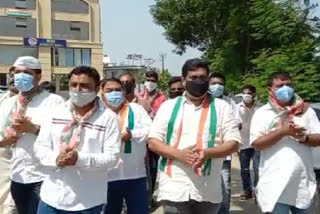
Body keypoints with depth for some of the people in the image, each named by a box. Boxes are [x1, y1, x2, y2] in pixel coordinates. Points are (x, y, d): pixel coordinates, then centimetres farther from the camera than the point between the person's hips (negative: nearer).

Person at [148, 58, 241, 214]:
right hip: (174, 188, 0)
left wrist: (208, 153, -19)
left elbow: (233, 143, 1)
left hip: (208, 191, 1)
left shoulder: (221, 107, 5)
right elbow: (153, 142, 4)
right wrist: (178, 154, -15)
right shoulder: (169, 106, 6)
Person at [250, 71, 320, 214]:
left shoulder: (306, 110, 9)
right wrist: (282, 131, -18)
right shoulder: (262, 113, 0)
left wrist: (304, 137, -13)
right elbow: (256, 144, -9)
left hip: (304, 184, 4)